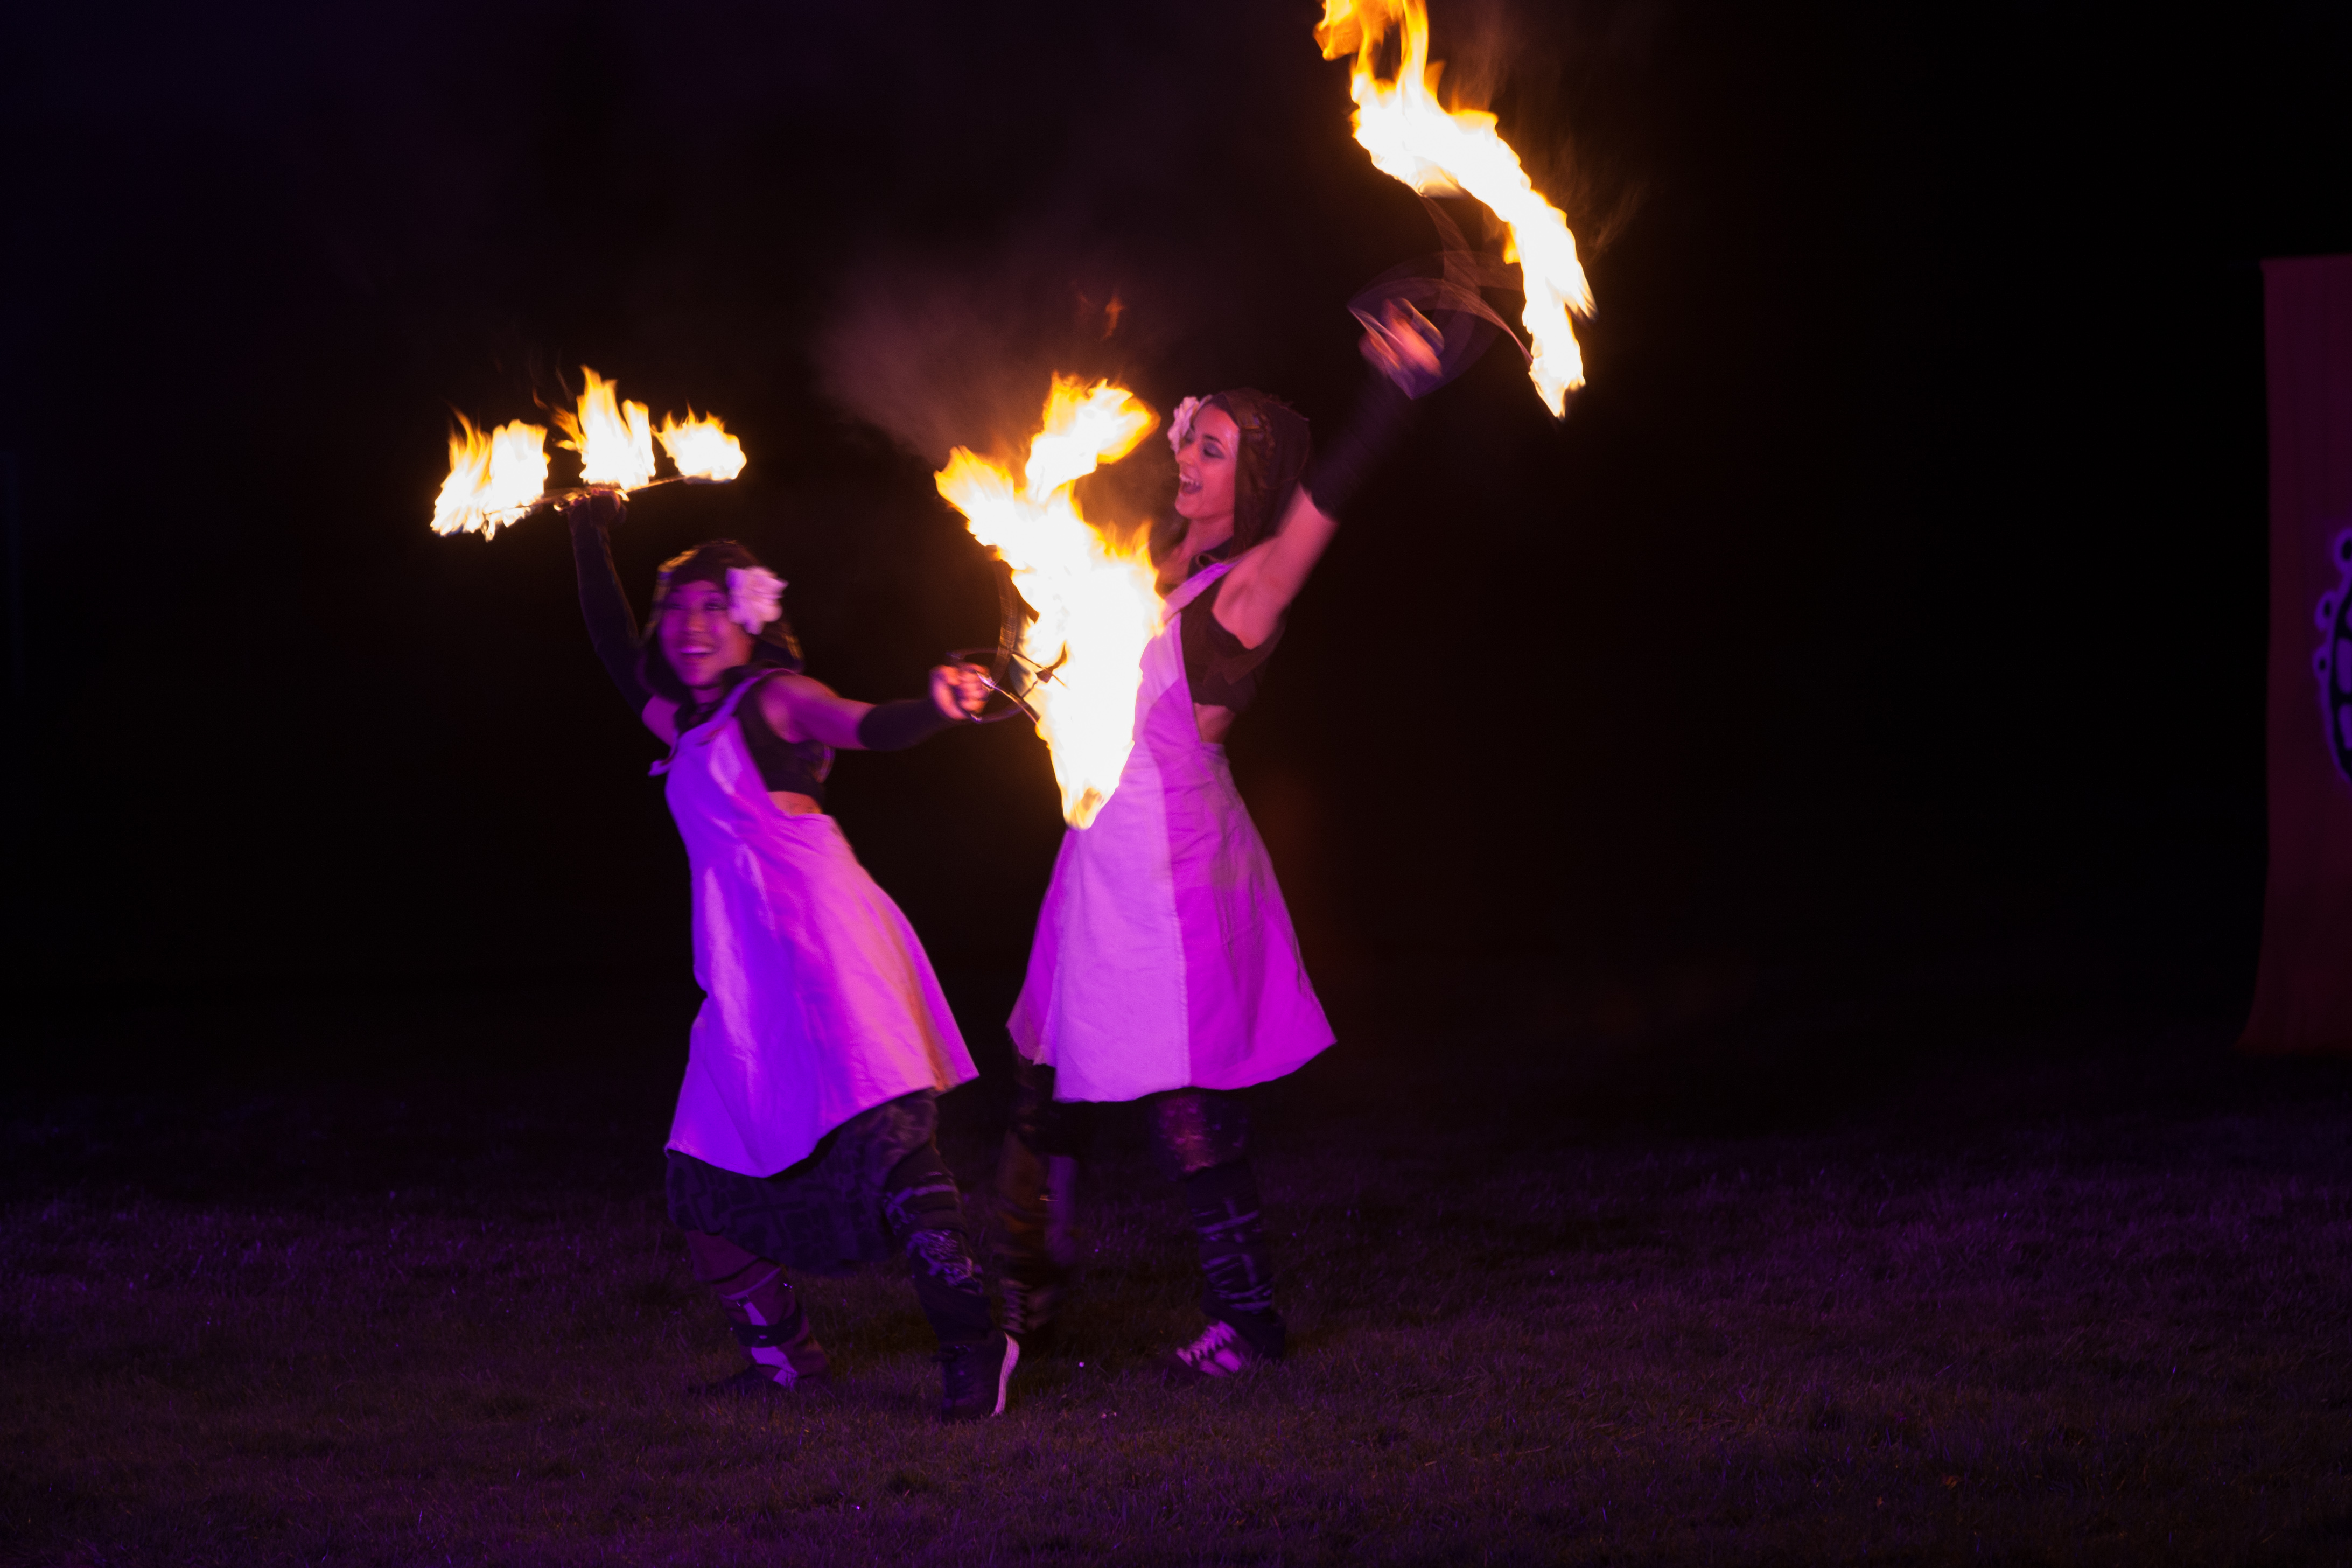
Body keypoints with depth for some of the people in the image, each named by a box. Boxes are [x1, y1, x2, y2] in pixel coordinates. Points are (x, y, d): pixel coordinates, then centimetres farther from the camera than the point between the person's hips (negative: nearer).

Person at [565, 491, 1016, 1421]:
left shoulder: (774, 700, 1)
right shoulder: (680, 726, 21)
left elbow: (866, 729, -17)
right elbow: (617, 649, 37)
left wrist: (937, 709, -37)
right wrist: (591, 542, 39)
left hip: (821, 942, -8)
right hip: (748, 974, 8)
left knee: (880, 1131, -21)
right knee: (706, 1176, 6)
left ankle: (969, 1340, -27)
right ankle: (782, 1351, 20)